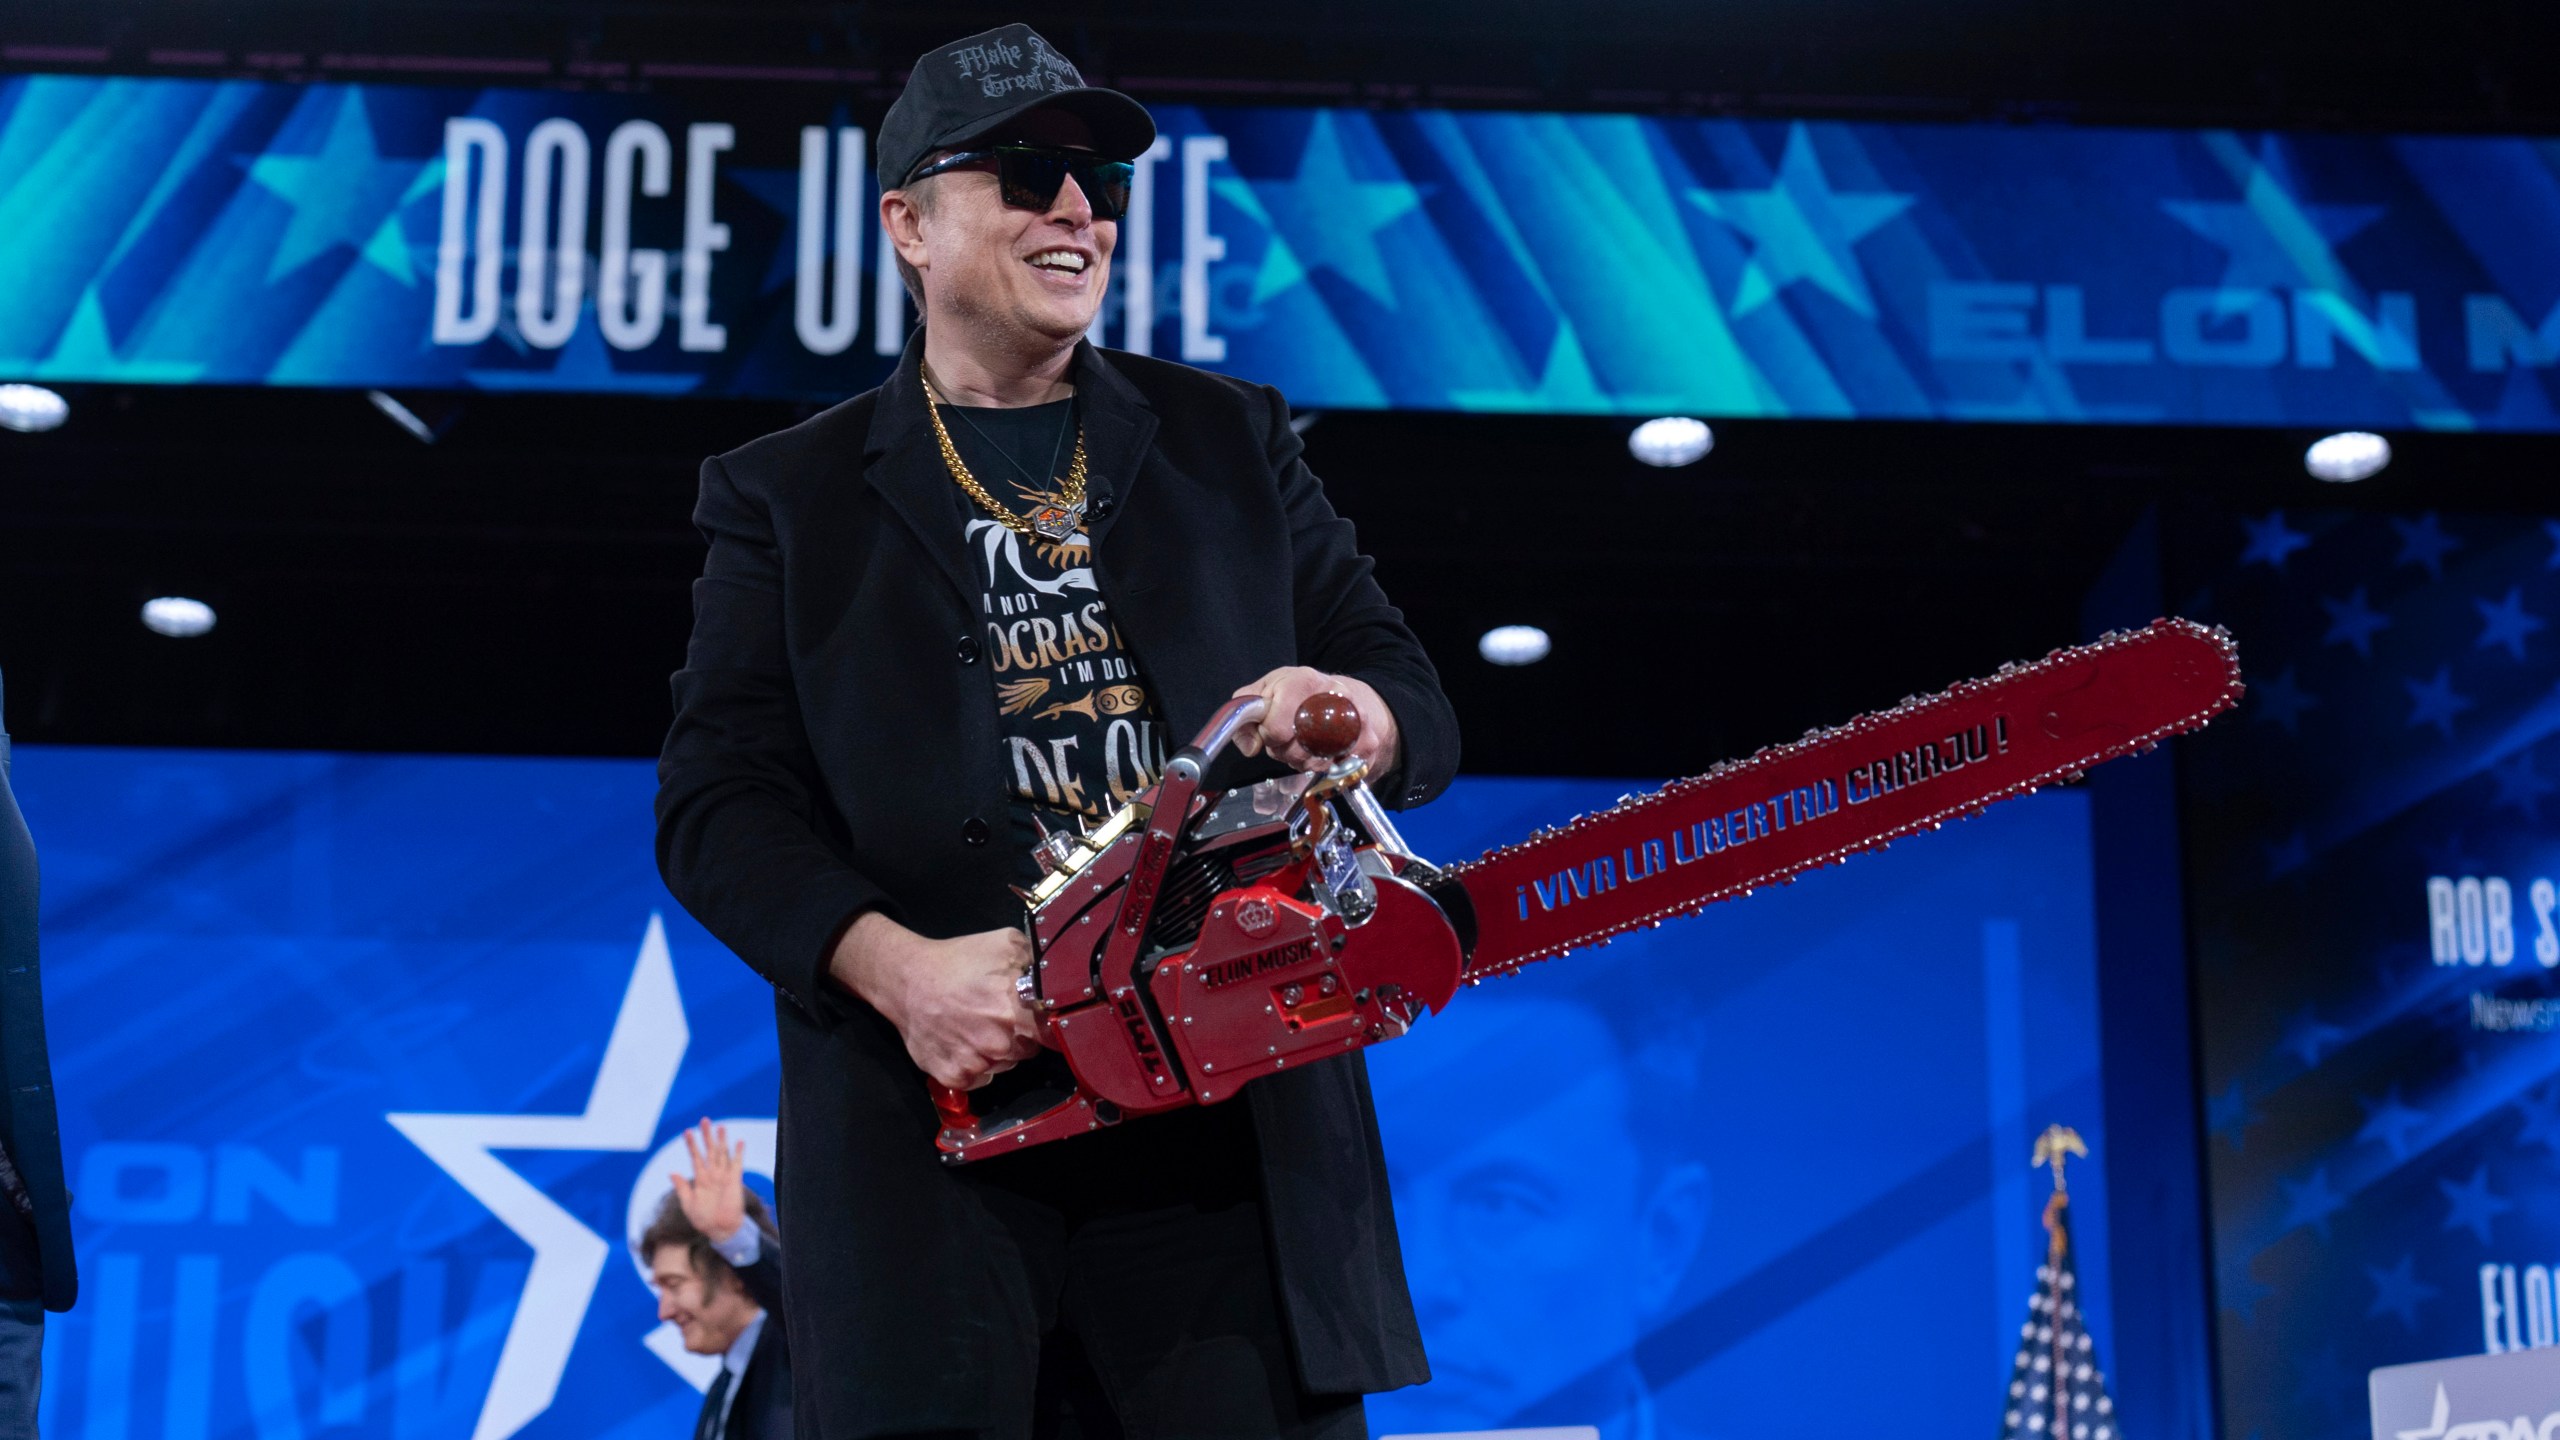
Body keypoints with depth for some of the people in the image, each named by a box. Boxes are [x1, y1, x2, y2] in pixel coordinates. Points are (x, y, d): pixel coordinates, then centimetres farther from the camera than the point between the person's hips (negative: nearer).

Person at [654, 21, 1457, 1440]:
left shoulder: (1227, 440, 19)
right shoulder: (790, 497, 13)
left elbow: (1415, 701, 16)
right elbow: (718, 801, 3)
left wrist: (1352, 715, -10)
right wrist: (899, 969, -14)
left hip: (1234, 1128, 2)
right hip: (939, 1123, -1)